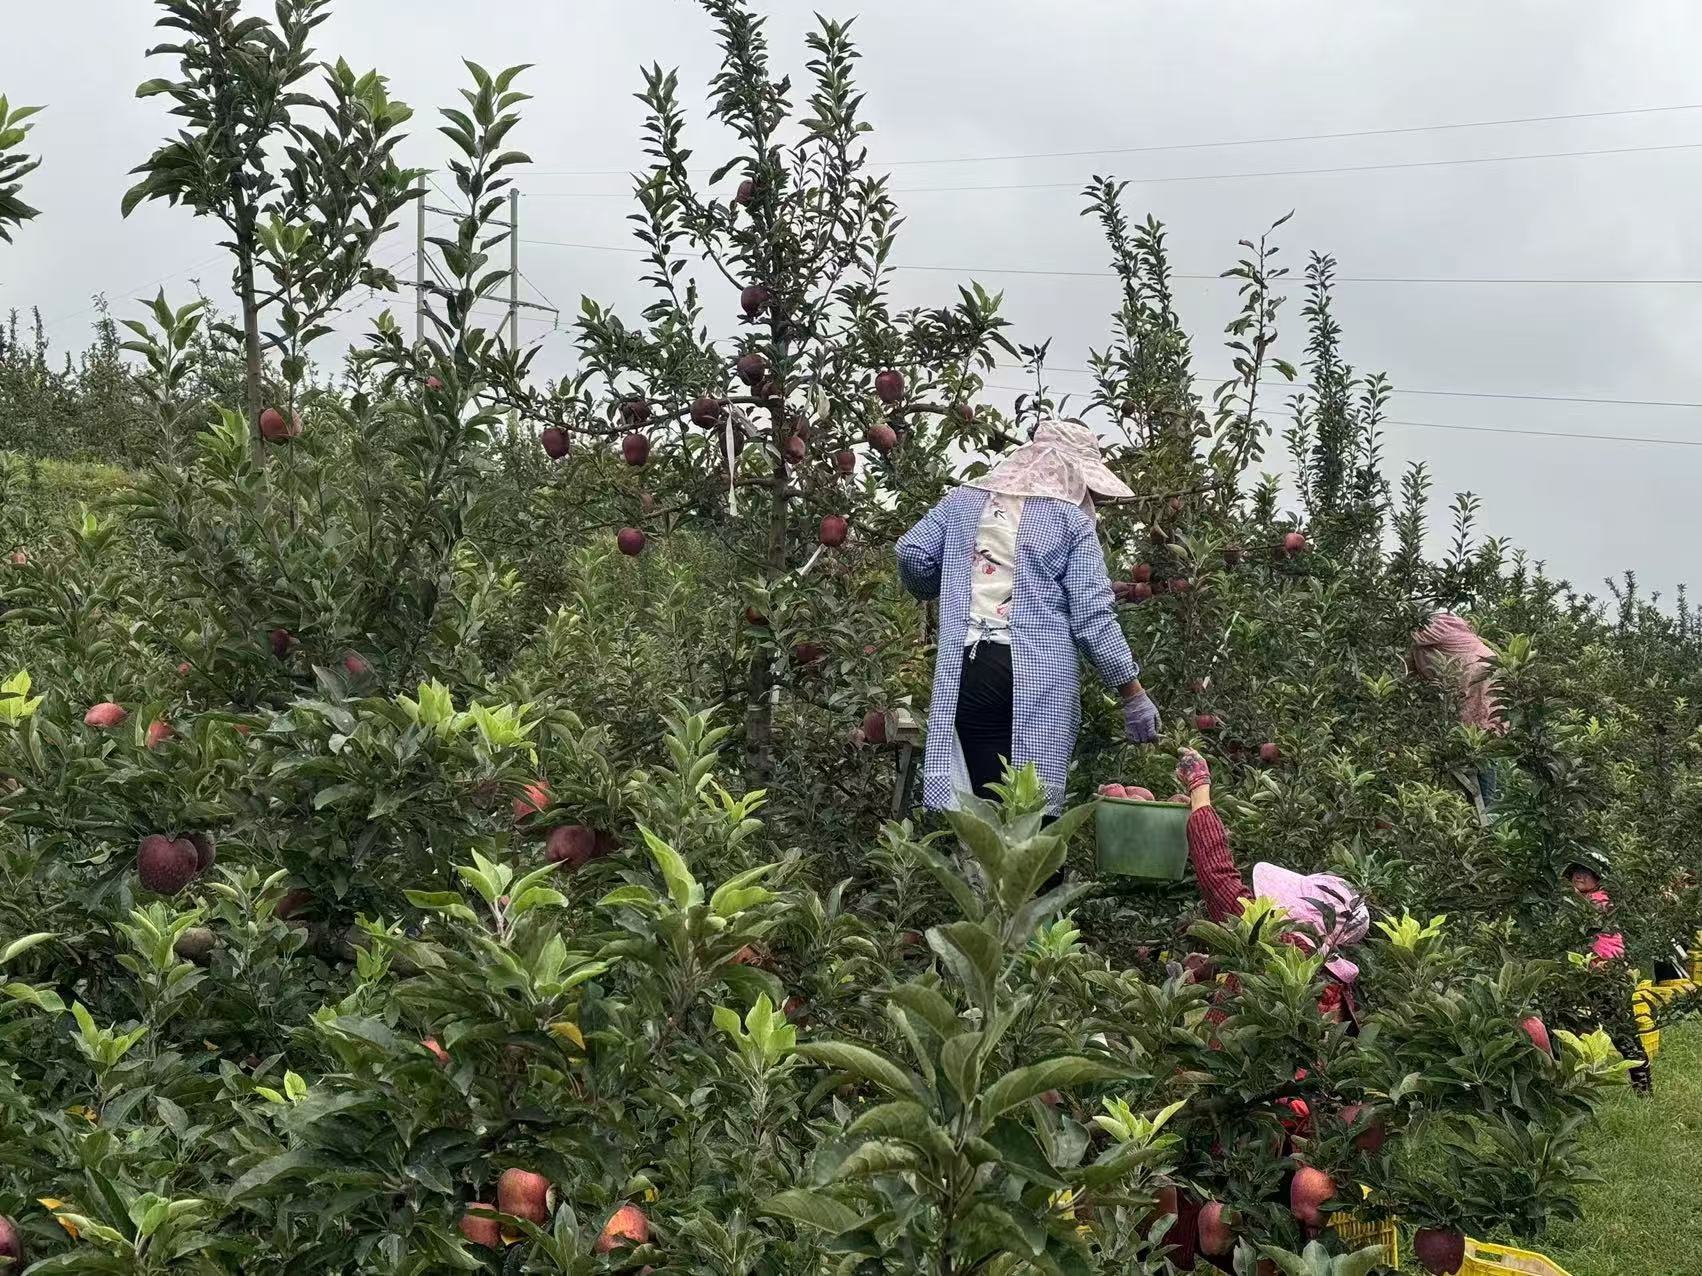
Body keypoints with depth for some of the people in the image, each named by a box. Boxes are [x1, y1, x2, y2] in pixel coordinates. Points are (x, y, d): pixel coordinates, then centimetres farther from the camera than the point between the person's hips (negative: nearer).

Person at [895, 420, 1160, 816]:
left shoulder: (963, 500, 15)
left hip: (964, 673, 3)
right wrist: (1134, 694, 3)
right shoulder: (1072, 519, 4)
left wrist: (945, 592, 28)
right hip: (1038, 680, -3)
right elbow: (1092, 616, -2)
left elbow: (912, 553, 6)